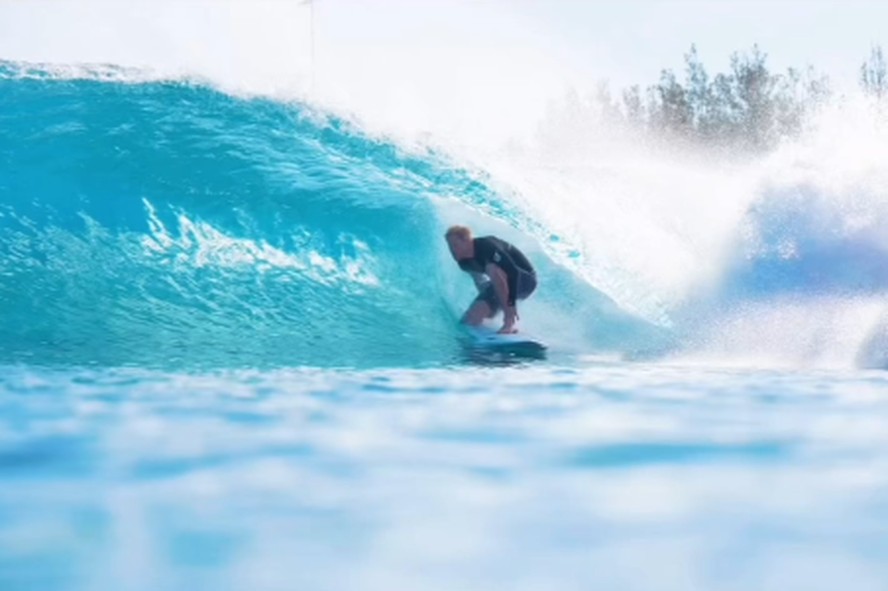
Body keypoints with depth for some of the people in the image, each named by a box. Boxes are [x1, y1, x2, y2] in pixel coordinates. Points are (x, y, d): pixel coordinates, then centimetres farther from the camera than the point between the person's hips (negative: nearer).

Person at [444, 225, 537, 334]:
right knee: (470, 320, -5)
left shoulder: (486, 246, -30)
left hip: (525, 279, -7)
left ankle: (510, 321, -29)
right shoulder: (464, 262, -6)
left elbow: (513, 272, -37)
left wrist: (511, 304, -40)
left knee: (492, 269, -39)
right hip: (500, 285, 7)